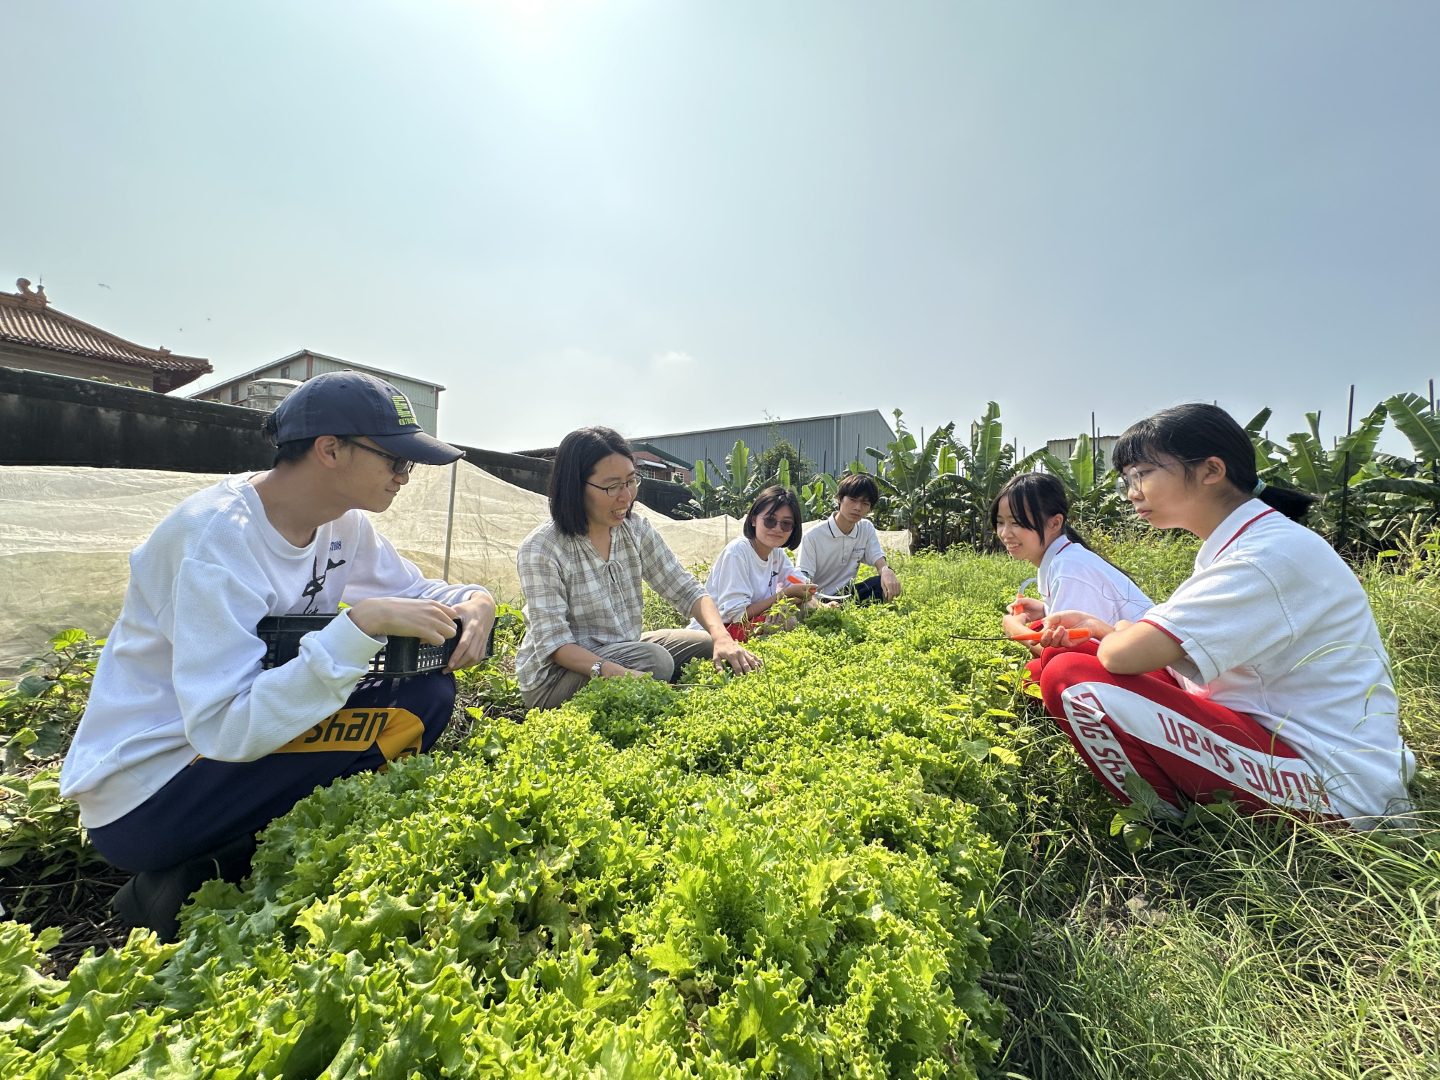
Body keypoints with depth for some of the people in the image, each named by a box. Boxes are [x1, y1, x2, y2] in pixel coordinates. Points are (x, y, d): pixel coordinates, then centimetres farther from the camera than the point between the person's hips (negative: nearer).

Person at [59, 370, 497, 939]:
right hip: (143, 794, -7)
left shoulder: (344, 524, -4)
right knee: (404, 712, -23)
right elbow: (226, 728, -32)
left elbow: (414, 591, 6)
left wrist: (474, 599, -16)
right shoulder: (220, 534, -27)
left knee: (434, 688, -7)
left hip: (245, 735, 7)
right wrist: (363, 622, -37)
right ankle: (195, 883, -3)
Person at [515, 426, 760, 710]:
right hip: (556, 674, -6)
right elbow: (554, 643, -24)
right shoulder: (540, 550, -21)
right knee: (654, 660, -29)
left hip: (624, 651, 6)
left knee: (711, 647, -4)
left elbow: (687, 590, -5)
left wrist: (722, 637, -22)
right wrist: (613, 672, -41)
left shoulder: (636, 530, -3)